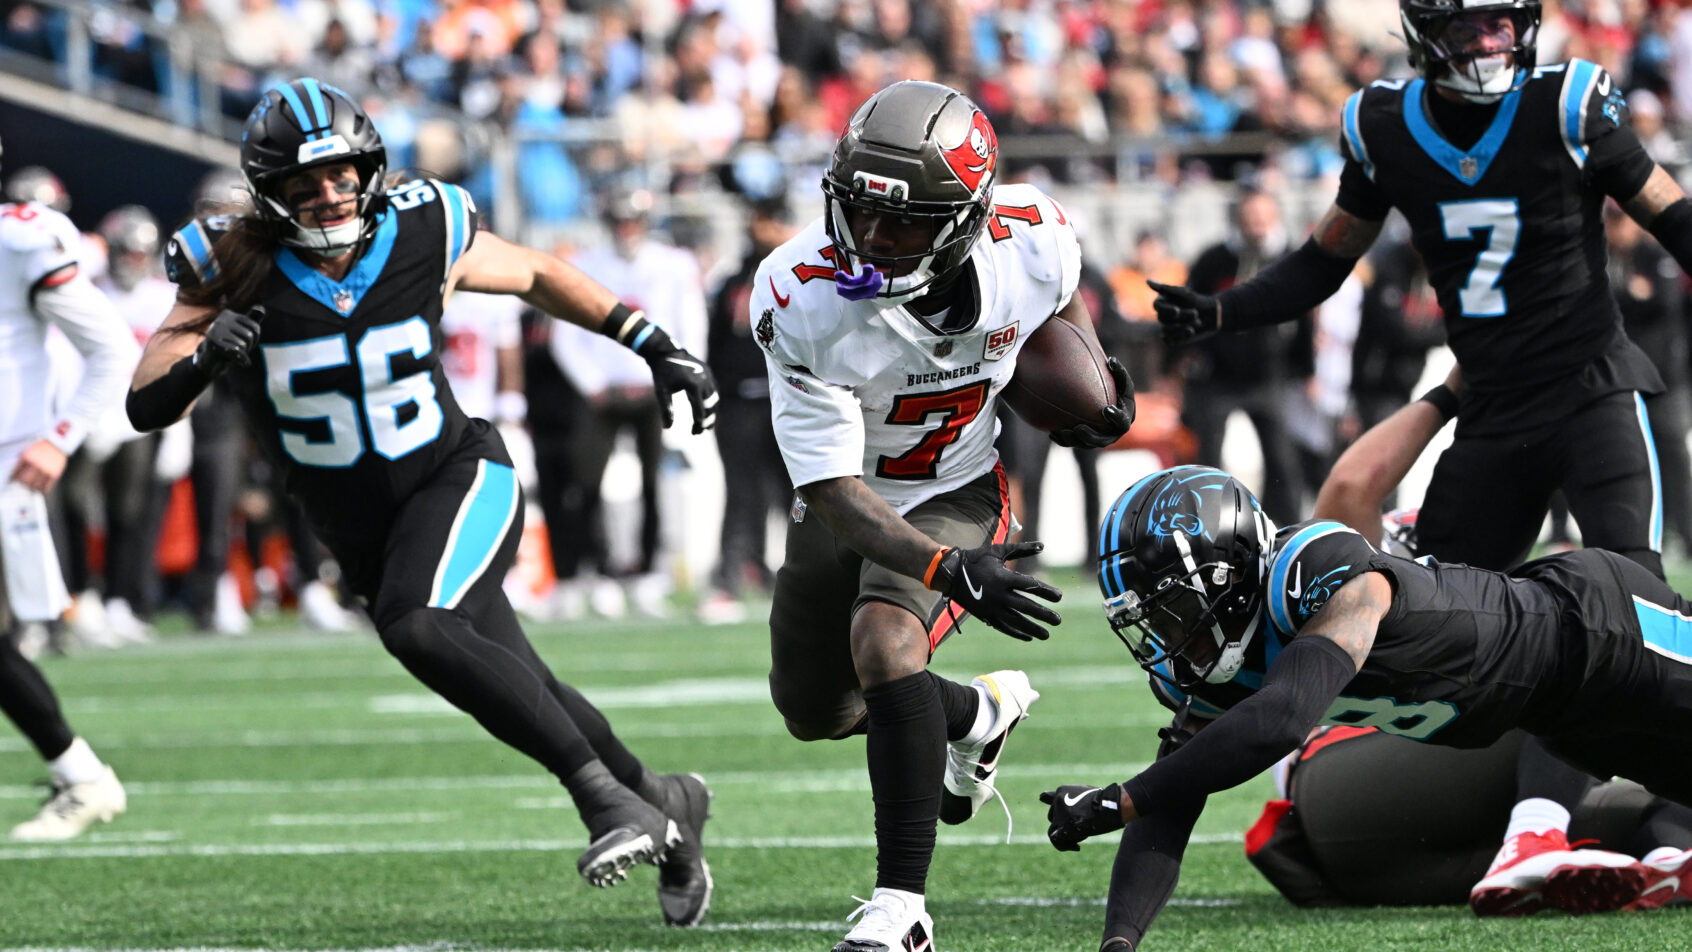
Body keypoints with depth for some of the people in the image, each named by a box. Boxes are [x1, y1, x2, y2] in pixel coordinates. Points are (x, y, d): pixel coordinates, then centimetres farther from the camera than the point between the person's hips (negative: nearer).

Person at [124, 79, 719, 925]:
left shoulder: (423, 236, -12)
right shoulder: (237, 269, -13)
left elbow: (537, 276, 8)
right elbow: (146, 408, -15)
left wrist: (657, 349, 8)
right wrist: (206, 356, -36)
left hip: (457, 477, -3)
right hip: (362, 530, 3)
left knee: (415, 626, -33)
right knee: (529, 702, 10)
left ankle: (603, 792, -29)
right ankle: (662, 803, 36)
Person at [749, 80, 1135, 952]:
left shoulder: (1030, 243, -25)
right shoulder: (803, 300, -34)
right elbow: (834, 491, -35)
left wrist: (1096, 384, 1)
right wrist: (954, 572, -46)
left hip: (953, 493, -2)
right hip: (849, 507, 2)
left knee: (884, 642, -29)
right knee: (815, 710, 17)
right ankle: (980, 712, 46)